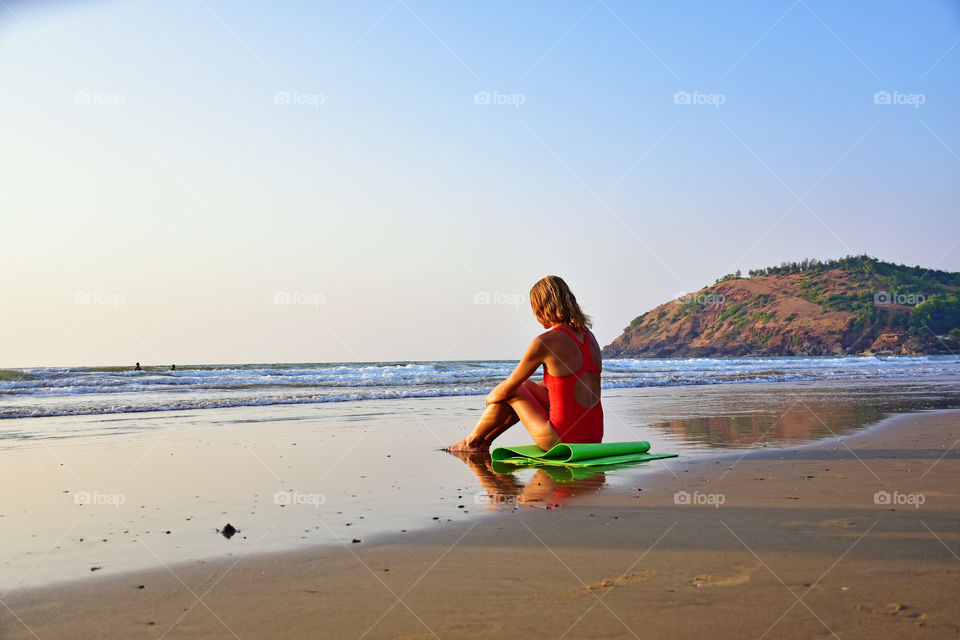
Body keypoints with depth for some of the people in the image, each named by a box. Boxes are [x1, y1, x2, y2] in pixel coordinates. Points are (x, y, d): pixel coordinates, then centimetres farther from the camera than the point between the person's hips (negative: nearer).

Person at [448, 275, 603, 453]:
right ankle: (485, 440, 40)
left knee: (512, 391, 16)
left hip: (564, 439, -7)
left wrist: (491, 398, 21)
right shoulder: (588, 336, 9)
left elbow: (507, 388, -3)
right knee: (525, 387, 25)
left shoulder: (545, 342, -14)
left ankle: (472, 441, 37)